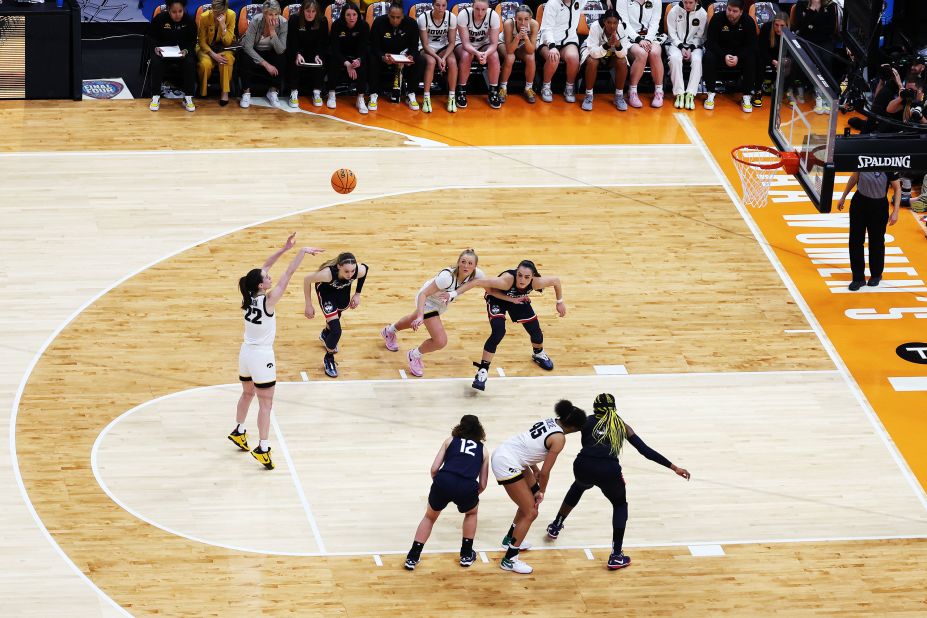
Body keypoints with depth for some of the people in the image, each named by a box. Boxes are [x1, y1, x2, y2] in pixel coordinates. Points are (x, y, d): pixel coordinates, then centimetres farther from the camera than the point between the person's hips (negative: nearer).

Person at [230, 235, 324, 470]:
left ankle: (239, 432, 44)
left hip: (246, 353, 7)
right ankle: (262, 448, -4)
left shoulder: (249, 296, -5)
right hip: (262, 357, -7)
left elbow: (265, 267, 3)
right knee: (265, 404, -1)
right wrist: (302, 252, -19)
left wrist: (285, 248, 0)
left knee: (247, 393, 29)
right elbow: (288, 274, -22)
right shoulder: (268, 300, -22)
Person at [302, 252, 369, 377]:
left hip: (343, 289, 4)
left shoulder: (360, 271, -37)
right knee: (336, 331, -14)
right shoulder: (328, 273, -45)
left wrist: (357, 294, -6)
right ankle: (328, 359, 15)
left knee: (337, 315, 32)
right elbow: (307, 280, -27)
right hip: (326, 290, -4)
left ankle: (325, 334, 67)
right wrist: (308, 305, -20)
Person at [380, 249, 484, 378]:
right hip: (427, 301, -7)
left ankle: (389, 331, 67)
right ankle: (414, 355, 15)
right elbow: (423, 294, -39)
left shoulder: (476, 274, -28)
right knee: (440, 341, -17)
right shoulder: (447, 277, -43)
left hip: (441, 303, 7)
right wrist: (420, 316, -50)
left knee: (415, 321, 35)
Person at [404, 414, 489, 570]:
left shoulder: (450, 441, 24)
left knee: (430, 517, 28)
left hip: (443, 481, 0)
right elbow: (482, 485, 24)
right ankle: (466, 554, 34)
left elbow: (434, 469, 15)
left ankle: (412, 558, 20)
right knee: (471, 513, 35)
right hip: (467, 487, 0)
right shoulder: (483, 450, 25)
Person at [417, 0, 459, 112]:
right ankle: (426, 98, -28)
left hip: (443, 47, 2)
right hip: (427, 49, -2)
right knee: (431, 62, -35)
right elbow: (425, 44, -15)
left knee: (452, 61, -29)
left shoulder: (451, 17, -12)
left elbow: (452, 43, -7)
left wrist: (444, 58, -23)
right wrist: (438, 58, -27)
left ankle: (452, 97, -20)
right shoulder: (423, 18, -19)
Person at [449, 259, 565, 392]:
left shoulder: (536, 282, -34)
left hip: (519, 300, 4)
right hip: (497, 300, -4)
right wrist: (454, 293, -55)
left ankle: (539, 354, 42)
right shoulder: (506, 280, -45)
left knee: (535, 331, 5)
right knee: (498, 332, -24)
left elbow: (556, 280, -14)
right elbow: (478, 282, -49)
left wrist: (560, 302, -3)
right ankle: (482, 371, -10)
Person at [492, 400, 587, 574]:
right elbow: (546, 472, -11)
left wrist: (534, 469, 19)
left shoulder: (550, 422, 7)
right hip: (507, 465, -9)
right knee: (530, 513, -3)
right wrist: (541, 492, 4)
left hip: (503, 453, 9)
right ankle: (509, 560, 1)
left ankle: (510, 540, 36)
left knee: (531, 498, 23)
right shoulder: (559, 438, -17)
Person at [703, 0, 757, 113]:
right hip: (720, 51, 0)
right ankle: (711, 94, -21)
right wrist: (724, 56, -29)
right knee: (708, 58, -31)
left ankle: (746, 97, -19)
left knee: (751, 60, -30)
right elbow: (710, 42, -15)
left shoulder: (748, 21, -11)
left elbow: (751, 45, -10)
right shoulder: (717, 19, -14)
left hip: (740, 53, 1)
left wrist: (739, 57, -28)